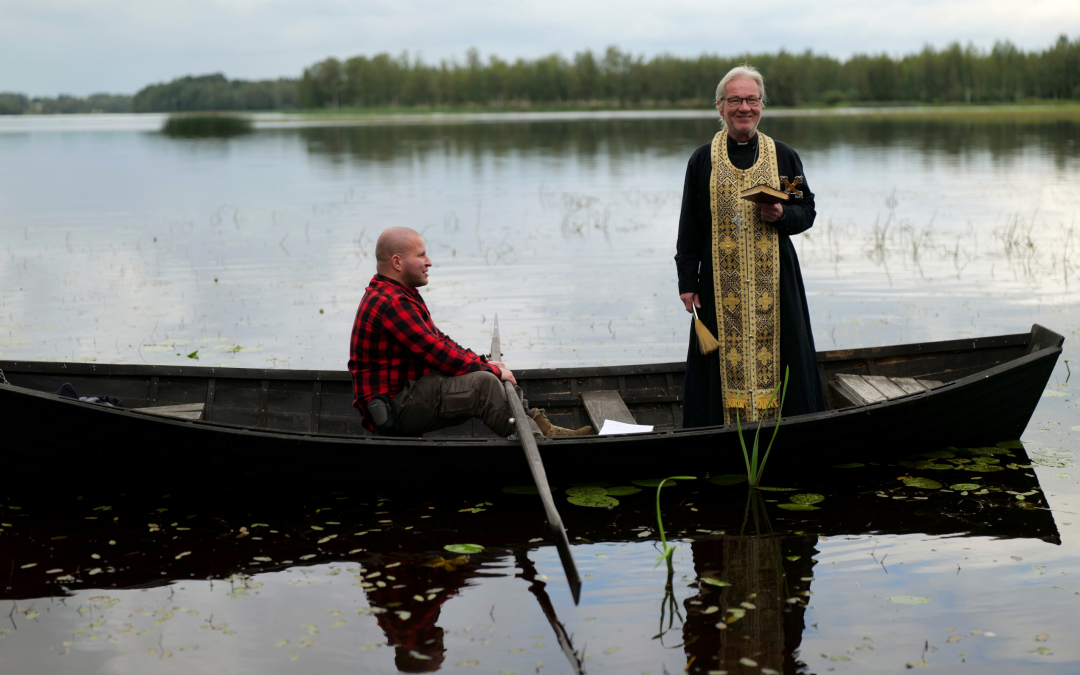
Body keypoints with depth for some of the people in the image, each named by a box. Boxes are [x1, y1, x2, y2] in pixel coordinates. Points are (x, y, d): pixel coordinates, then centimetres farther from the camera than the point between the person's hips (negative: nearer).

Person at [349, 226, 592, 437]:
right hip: (394, 409, -11)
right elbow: (437, 353, -21)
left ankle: (539, 429, 3)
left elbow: (438, 339, 21)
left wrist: (482, 361, 7)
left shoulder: (401, 295, 17)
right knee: (483, 383, -23)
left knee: (491, 377, 11)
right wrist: (493, 370, -12)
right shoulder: (390, 303, -20)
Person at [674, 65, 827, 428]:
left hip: (773, 279, 1)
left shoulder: (784, 157, 7)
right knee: (728, 355, 0)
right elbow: (689, 227, 5)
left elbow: (807, 211, 10)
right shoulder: (702, 160, 5)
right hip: (721, 282, 0)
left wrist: (782, 215, -13)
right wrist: (687, 281, 0)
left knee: (772, 354, 0)